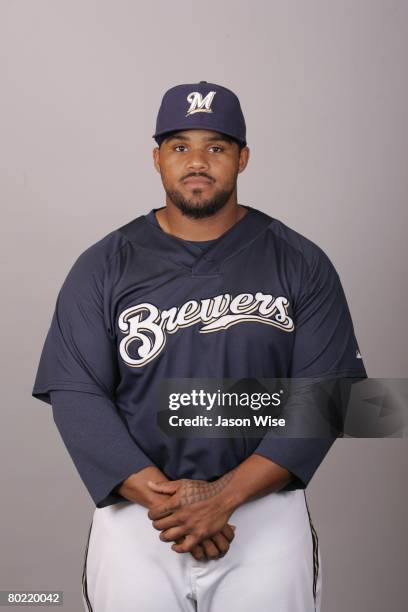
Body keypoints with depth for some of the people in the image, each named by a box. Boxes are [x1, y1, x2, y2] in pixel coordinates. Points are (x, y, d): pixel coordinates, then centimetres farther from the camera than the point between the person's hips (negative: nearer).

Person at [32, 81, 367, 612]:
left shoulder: (301, 265, 1)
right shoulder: (103, 267, 3)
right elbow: (76, 393, -3)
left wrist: (224, 495, -14)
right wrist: (158, 496, -14)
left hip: (261, 496, 0)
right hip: (137, 499, 1)